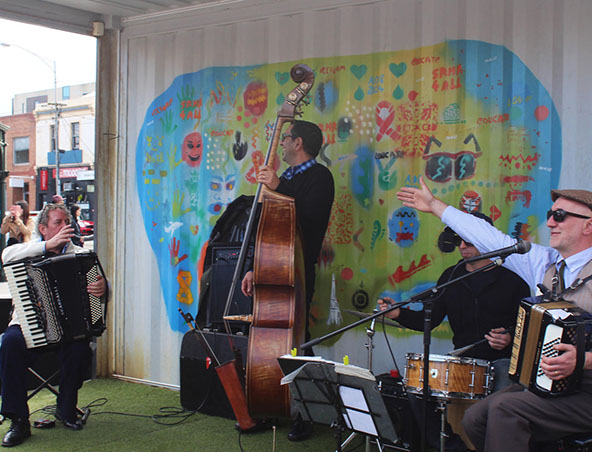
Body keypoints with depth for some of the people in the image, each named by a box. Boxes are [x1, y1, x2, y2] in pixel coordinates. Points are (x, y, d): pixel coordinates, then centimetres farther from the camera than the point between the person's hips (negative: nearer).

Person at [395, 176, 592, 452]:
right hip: (542, 382, 7)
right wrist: (435, 206, 18)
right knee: (475, 418, -3)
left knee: (504, 408, -24)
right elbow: (492, 239, 13)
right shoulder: (544, 262, 8)